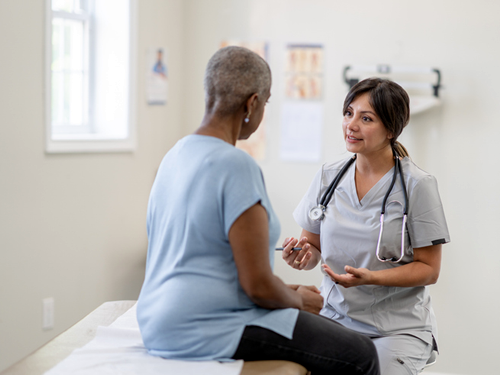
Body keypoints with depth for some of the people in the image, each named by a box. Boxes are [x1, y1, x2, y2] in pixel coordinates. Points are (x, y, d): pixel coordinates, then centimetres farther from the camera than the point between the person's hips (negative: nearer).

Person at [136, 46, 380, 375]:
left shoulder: (176, 155, 10)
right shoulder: (237, 166, -19)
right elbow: (258, 286, -22)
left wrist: (288, 290, 17)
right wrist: (299, 300, 0)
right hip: (208, 332, -10)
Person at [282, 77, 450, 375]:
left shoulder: (418, 185, -7)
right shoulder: (328, 177, 6)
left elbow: (429, 269, -5)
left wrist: (370, 278, -21)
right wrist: (302, 255, -11)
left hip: (398, 326, -3)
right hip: (335, 315, 3)